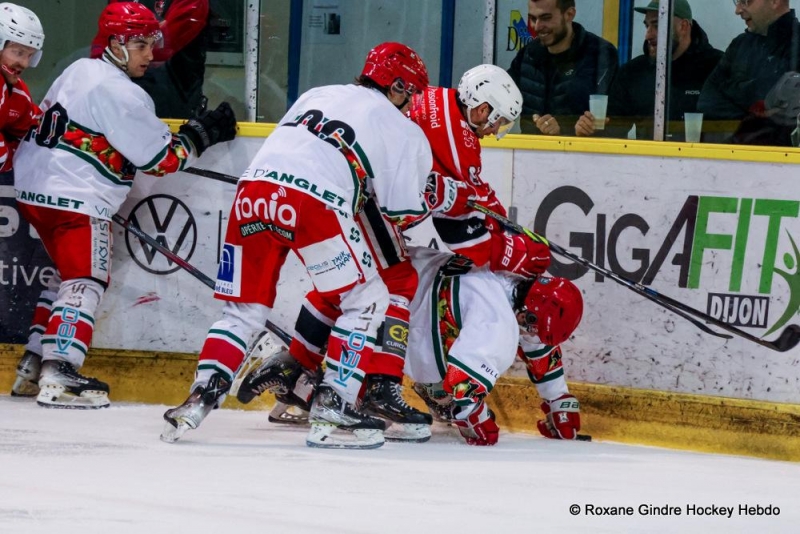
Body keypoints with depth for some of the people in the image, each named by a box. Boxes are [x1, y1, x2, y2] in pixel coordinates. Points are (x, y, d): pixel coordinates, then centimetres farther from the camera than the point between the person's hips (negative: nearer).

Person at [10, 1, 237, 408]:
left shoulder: (79, 71, 13)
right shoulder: (121, 94, -15)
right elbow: (162, 159, -12)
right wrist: (202, 134, 1)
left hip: (35, 186, 10)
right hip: (75, 199, -10)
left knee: (70, 274, 21)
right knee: (85, 281, -10)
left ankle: (40, 363, 23)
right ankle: (59, 376, -19)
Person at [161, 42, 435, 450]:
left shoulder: (317, 95, 31)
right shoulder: (400, 128, 16)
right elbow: (404, 212, 12)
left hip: (254, 187, 5)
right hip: (314, 203, -5)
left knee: (245, 306, 19)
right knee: (365, 300, 11)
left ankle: (200, 397, 5)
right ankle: (331, 409, 2)